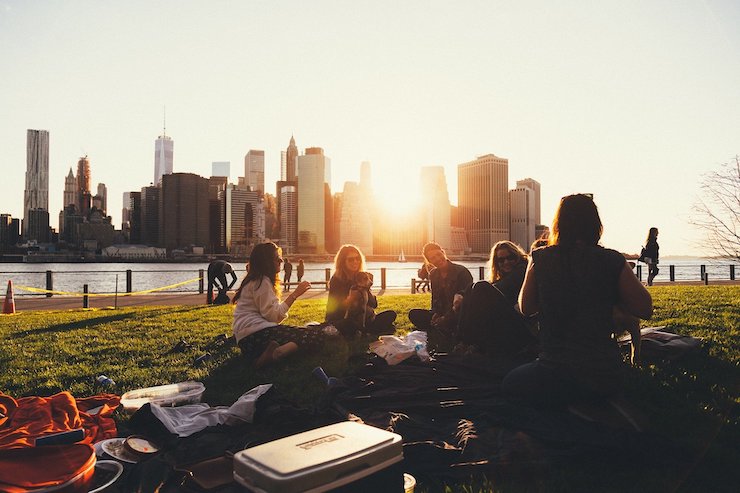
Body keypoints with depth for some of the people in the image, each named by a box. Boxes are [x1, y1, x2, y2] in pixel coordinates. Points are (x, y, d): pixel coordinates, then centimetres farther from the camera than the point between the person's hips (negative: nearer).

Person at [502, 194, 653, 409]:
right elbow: (645, 309, 2)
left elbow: (526, 307, 7)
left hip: (556, 379, -4)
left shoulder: (540, 258, -6)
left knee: (510, 382, 23)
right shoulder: (613, 261, -5)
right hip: (607, 378, 4)